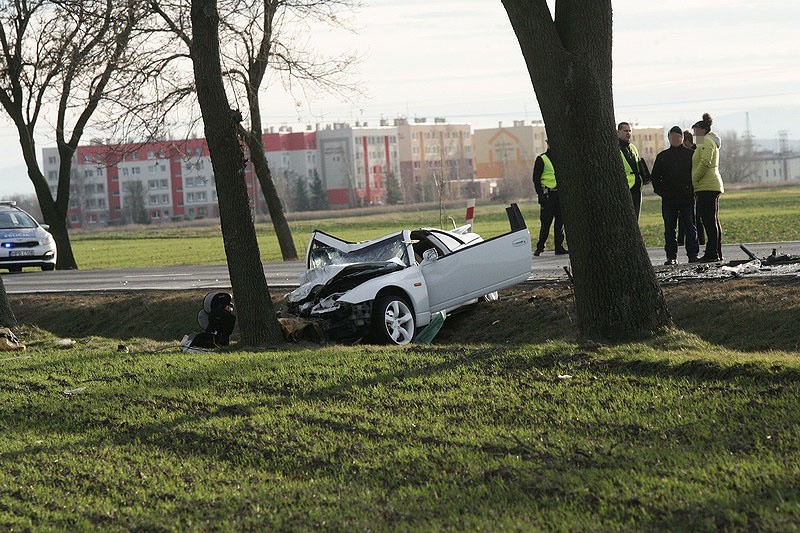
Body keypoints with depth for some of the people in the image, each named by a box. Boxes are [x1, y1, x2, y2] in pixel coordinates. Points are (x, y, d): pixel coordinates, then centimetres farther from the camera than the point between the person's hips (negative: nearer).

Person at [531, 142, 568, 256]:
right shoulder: (541, 160, -2)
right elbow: (536, 178, -5)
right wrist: (540, 194, -14)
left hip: (559, 194, 6)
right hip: (547, 194, -6)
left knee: (560, 221, 5)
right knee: (546, 222, -6)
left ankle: (559, 247, 9)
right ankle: (539, 247, 1)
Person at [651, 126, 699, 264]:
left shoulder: (690, 154, 6)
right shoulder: (662, 156, 11)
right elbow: (655, 176, 14)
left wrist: (693, 189, -3)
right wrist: (660, 191, 2)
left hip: (687, 197, -2)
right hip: (668, 199, 2)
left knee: (690, 227, -1)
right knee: (669, 228, 2)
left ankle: (693, 254, 2)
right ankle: (671, 256, 6)